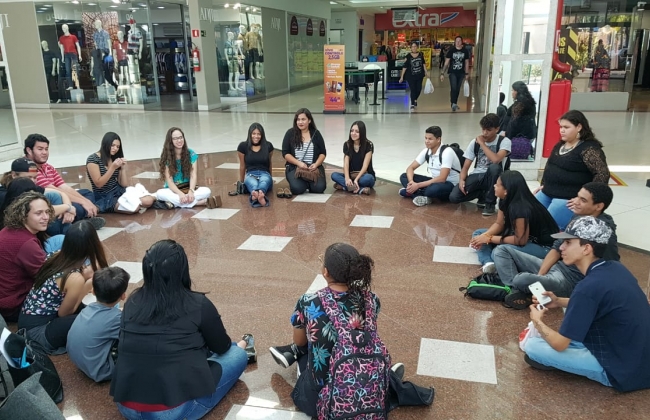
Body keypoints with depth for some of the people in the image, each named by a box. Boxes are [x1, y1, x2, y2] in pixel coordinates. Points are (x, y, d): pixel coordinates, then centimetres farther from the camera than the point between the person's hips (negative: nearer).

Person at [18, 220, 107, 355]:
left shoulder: (58, 257, -4)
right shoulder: (75, 278, -28)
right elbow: (63, 313, -13)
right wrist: (87, 286, -12)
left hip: (28, 319, 8)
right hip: (36, 331, -8)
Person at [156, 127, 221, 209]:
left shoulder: (191, 154, -2)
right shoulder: (166, 157, -7)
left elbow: (193, 175, -9)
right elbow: (169, 180, -14)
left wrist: (191, 191, -29)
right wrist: (180, 194, -32)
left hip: (188, 188, 1)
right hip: (173, 190, -1)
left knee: (206, 191, -26)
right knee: (160, 193, -36)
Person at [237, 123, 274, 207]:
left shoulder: (268, 146, 6)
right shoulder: (243, 146, 4)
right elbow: (242, 166, 15)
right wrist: (241, 181, 25)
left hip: (264, 174, 1)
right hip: (250, 175, -1)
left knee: (264, 181, -39)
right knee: (253, 184, -40)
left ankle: (260, 194, -75)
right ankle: (258, 195, -76)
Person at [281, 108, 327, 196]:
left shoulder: (316, 133, 8)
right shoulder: (290, 133, 2)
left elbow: (323, 153, 8)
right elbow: (285, 153, -1)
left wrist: (316, 164, -12)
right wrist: (299, 163, -16)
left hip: (313, 167, 2)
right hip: (294, 167, -1)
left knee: (319, 188, -23)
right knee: (297, 189, -28)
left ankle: (310, 182, 11)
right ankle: (305, 183, 6)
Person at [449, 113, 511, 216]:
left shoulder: (504, 141, -8)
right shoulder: (475, 142, 2)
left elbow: (496, 160, -29)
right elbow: (466, 166, 1)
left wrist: (482, 143, -17)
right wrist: (462, 179, -20)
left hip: (493, 177, -3)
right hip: (476, 176, 3)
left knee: (495, 167, -40)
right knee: (453, 197, -23)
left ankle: (490, 203, -16)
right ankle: (483, 194, 9)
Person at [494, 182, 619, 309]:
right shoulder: (578, 217, 4)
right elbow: (557, 248, 9)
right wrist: (539, 276, -5)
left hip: (571, 280, -9)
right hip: (555, 266, 9)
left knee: (523, 280, -38)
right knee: (501, 251, 1)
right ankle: (518, 291, -15)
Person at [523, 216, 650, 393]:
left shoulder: (589, 286, -25)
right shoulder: (616, 268, -1)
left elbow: (559, 344, -18)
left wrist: (538, 322, 2)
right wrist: (560, 302, 10)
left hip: (624, 371, -8)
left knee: (532, 347, -9)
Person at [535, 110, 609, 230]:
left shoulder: (589, 149, -15)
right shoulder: (560, 145, 11)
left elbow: (603, 174, -20)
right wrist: (543, 184, 18)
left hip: (569, 198, -9)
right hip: (547, 193, 9)